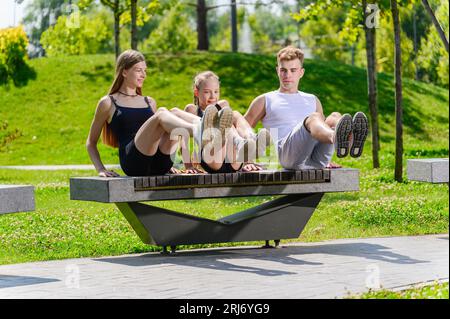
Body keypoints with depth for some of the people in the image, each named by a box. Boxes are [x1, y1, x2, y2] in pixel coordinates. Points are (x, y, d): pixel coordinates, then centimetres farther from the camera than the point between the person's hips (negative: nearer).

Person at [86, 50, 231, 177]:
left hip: (159, 165, 5)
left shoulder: (149, 102, 28)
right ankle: (199, 131, -58)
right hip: (133, 162, -5)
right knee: (161, 113, -28)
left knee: (174, 113, -21)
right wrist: (101, 169, 3)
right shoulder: (108, 103, 14)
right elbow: (91, 142, 18)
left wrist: (168, 164, 20)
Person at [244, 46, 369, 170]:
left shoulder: (313, 101, 32)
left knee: (334, 117, -25)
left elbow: (322, 130, 38)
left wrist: (327, 159, 23)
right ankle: (337, 139, -70)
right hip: (288, 153, -4)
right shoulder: (265, 101, 23)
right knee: (314, 118, -33)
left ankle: (351, 141, -61)